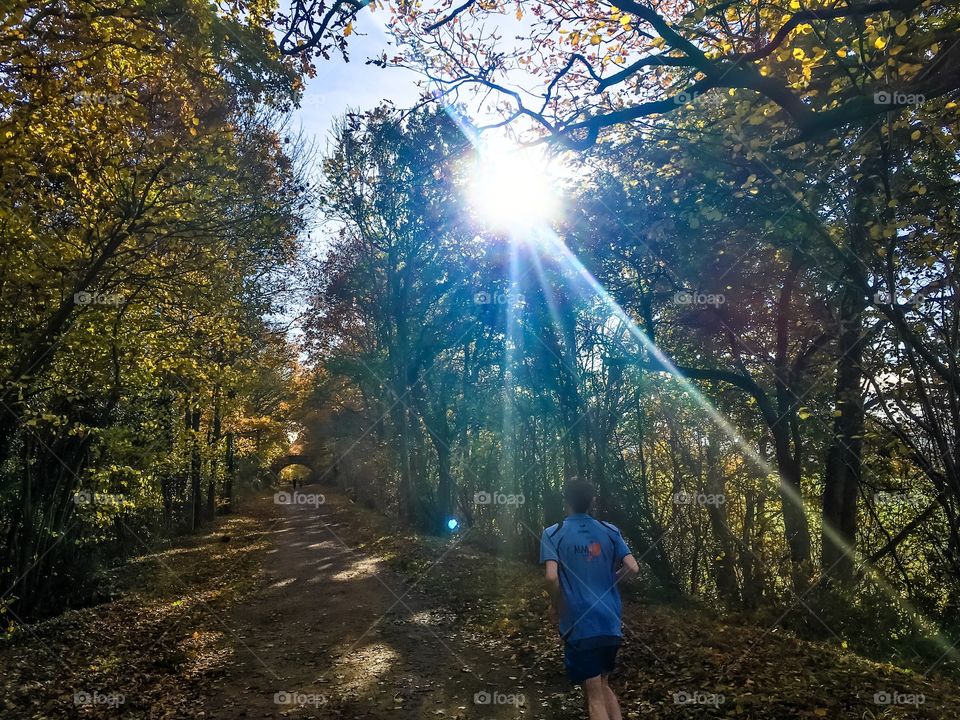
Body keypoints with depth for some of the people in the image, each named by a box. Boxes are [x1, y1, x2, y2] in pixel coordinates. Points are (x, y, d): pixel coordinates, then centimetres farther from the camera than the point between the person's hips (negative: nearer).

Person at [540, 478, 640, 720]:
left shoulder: (553, 533, -6)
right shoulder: (610, 531, 3)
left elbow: (552, 577, -18)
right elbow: (633, 568, -2)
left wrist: (555, 606, 0)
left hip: (580, 627, -4)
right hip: (611, 625, 4)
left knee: (594, 697, 6)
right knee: (603, 686, 24)